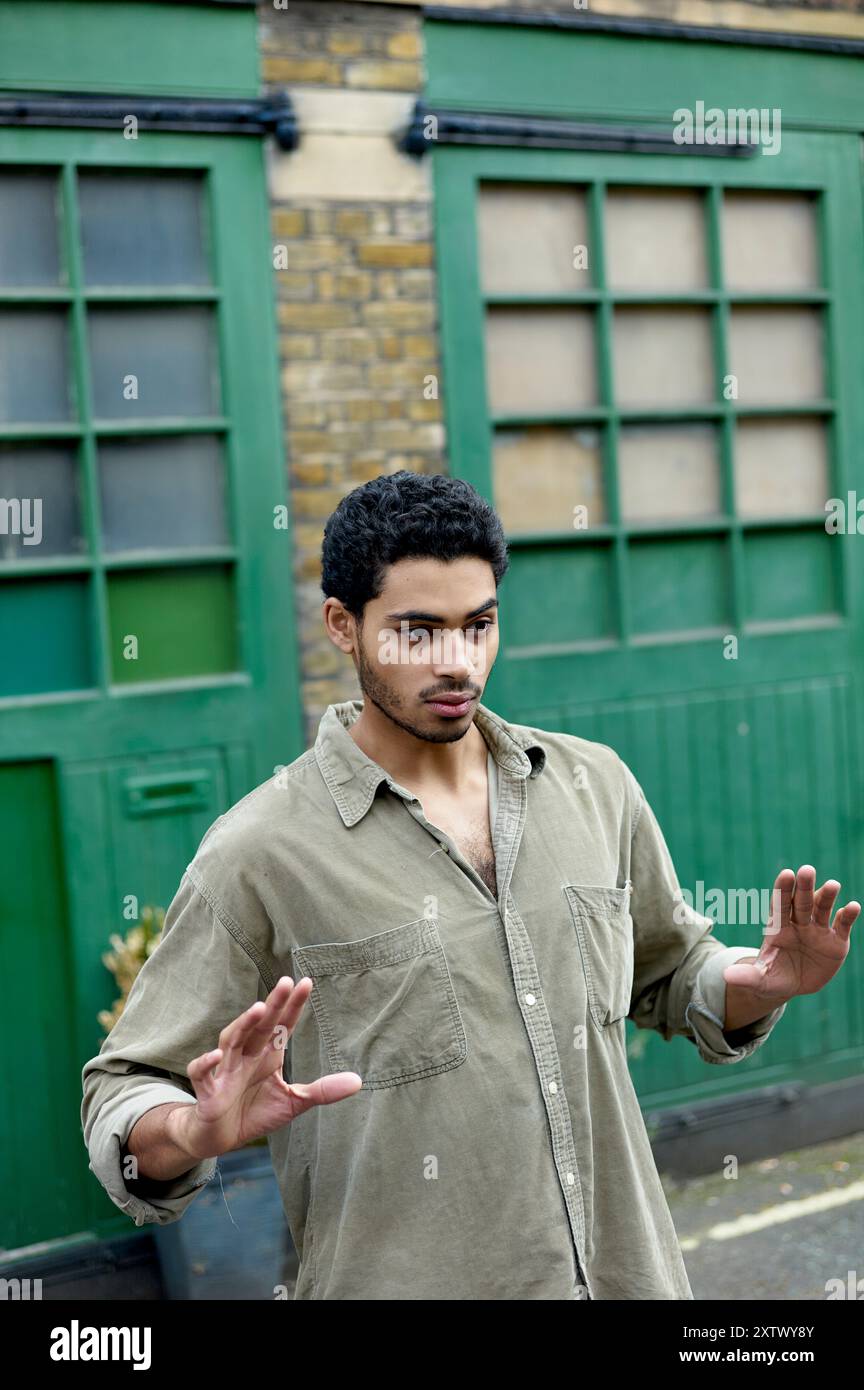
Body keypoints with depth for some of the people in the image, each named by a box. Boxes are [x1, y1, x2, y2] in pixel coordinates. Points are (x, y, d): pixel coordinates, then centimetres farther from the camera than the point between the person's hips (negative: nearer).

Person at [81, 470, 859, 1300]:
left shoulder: (593, 783, 0)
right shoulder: (258, 854, -14)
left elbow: (669, 973, 14)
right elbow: (125, 1093, -10)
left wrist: (762, 985, -7)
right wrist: (198, 1132, -32)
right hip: (404, 1280, -4)